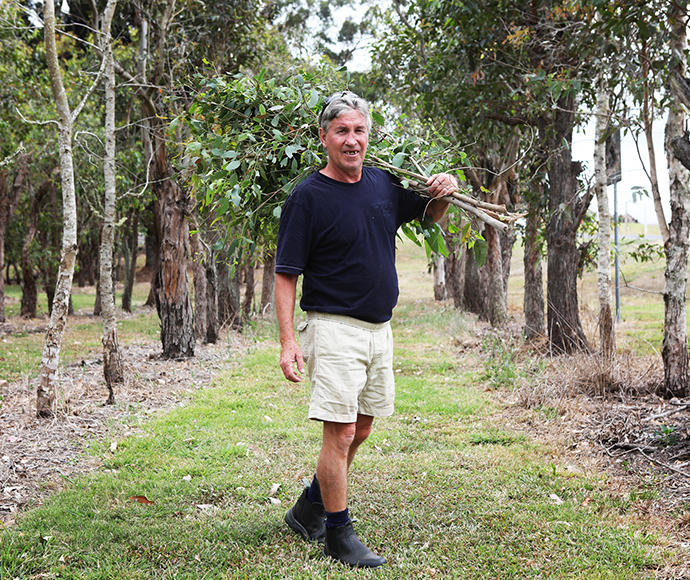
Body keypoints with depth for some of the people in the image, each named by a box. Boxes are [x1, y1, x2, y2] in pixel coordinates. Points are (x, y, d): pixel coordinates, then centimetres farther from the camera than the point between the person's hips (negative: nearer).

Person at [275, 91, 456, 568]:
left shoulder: (384, 184, 7)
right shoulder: (308, 197, -10)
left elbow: (429, 214, 25)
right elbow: (286, 275, -11)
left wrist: (443, 194, 1)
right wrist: (288, 341, -19)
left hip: (380, 328, 7)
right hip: (335, 328, -7)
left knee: (361, 431, 14)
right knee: (341, 434, -7)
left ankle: (309, 509, 30)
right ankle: (339, 534, 7)